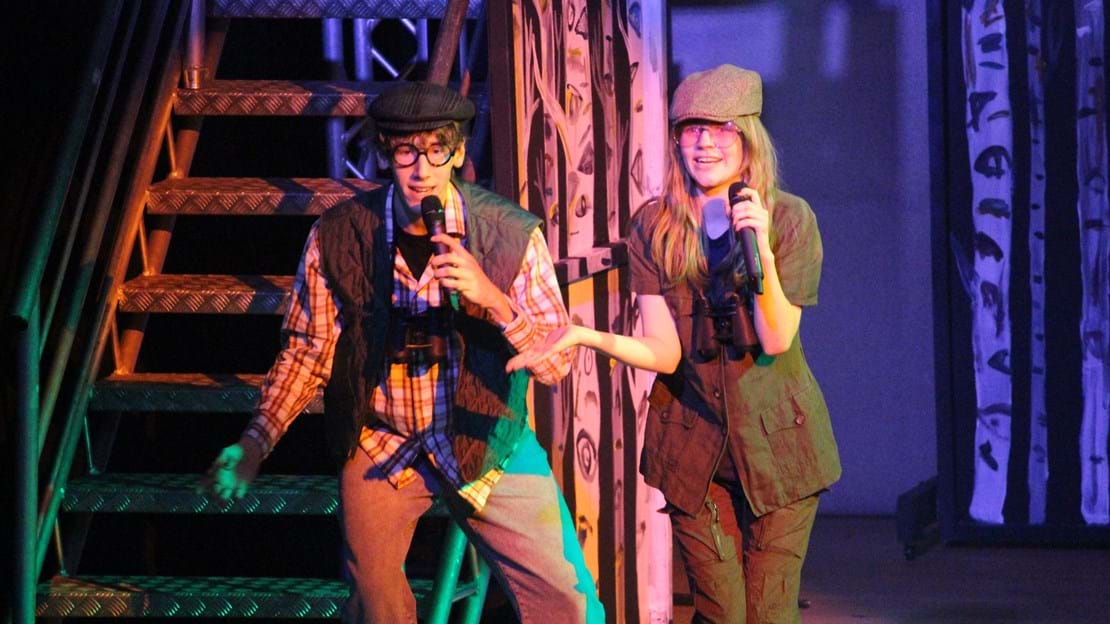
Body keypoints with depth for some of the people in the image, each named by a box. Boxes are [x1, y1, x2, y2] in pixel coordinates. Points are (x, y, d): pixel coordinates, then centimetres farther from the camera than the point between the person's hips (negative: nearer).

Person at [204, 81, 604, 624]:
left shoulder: (512, 235, -12)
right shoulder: (339, 236, -11)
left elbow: (556, 364, -12)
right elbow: (308, 351, 0)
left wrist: (493, 298, -29)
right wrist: (254, 443, -11)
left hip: (485, 443, 0)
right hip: (380, 447, 0)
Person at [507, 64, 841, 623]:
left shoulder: (789, 218, -6)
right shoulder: (655, 227, -1)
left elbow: (777, 340, -13)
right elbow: (663, 351, -6)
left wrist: (760, 248, -25)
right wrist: (583, 335, -22)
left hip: (775, 441, -2)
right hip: (693, 445, 2)